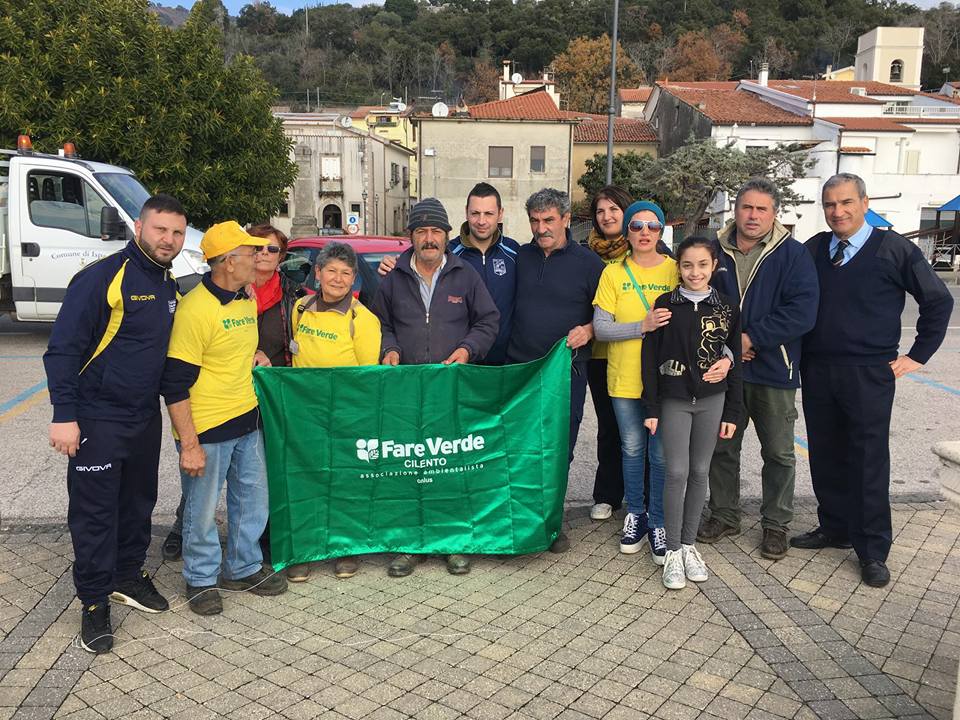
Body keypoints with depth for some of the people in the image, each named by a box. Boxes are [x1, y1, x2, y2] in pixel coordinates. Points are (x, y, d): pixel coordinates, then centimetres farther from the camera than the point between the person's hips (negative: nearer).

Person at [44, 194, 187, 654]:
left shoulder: (170, 287, 8)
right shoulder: (101, 278, -16)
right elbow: (62, 349, -16)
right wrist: (64, 415, -20)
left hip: (146, 417, 7)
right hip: (97, 420, -7)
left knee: (138, 502, 17)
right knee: (95, 511, 3)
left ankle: (128, 576, 35)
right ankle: (94, 601, 16)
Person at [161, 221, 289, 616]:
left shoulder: (248, 300, 8)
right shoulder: (194, 309, -18)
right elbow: (175, 384, -18)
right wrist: (189, 445, -19)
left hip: (246, 421, 8)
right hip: (206, 430, -8)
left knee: (252, 500, 17)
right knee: (202, 509, 7)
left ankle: (244, 568, 35)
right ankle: (201, 579, 26)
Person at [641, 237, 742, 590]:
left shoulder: (727, 308, 2)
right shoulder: (665, 304, -3)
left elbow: (734, 362, 5)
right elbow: (650, 357, -2)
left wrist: (731, 412, 3)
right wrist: (652, 408, -4)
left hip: (711, 400, 2)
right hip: (674, 399, -2)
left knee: (699, 472, 8)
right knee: (677, 472, -3)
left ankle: (689, 544, 22)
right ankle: (672, 551, 8)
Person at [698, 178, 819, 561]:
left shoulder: (792, 254, -7)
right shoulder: (715, 251, 2)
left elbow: (802, 311, -16)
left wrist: (751, 338, -19)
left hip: (774, 371, -3)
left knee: (779, 453, 9)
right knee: (722, 447, 14)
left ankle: (776, 524, 24)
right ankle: (724, 515, 31)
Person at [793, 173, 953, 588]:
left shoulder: (894, 250, -4)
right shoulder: (812, 250, 7)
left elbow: (938, 301, 1)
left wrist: (918, 355, 0)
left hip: (868, 375, -4)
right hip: (816, 371, 4)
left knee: (868, 460, 1)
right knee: (825, 456, 12)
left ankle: (873, 551, 11)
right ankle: (834, 528, 28)